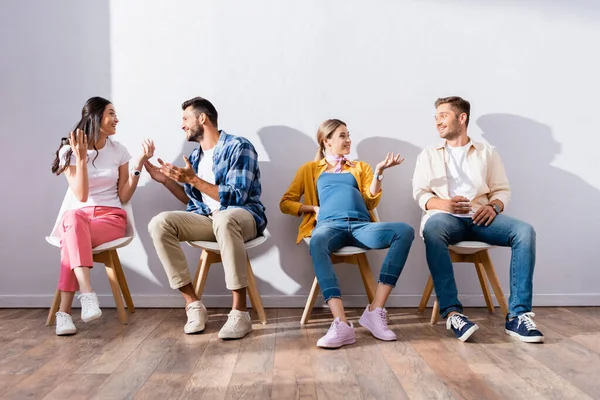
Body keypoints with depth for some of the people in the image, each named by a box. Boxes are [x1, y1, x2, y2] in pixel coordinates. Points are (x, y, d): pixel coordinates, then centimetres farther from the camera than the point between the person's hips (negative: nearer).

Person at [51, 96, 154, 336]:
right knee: (72, 218, -38)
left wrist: (139, 164, -5)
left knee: (73, 238, -33)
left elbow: (123, 197, 3)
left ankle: (64, 311, -33)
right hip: (80, 216, 0)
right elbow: (81, 196, -10)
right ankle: (87, 294, -46)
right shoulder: (69, 151, 1)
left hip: (111, 217, 0)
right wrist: (81, 158, -19)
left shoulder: (119, 151, 5)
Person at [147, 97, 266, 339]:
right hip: (208, 218, 6)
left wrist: (193, 179, -20)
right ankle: (193, 303, -16)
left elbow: (236, 197, -17)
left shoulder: (238, 146, -8)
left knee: (224, 219, -43)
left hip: (244, 216, -6)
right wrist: (166, 180, 10)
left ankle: (240, 312, -35)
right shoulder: (195, 157, 14)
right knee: (159, 224, -19)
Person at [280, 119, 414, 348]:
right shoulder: (310, 169, 25)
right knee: (317, 242, -41)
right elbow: (286, 203, 20)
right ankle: (341, 324, -48)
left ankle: (375, 311, -28)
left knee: (405, 231, -28)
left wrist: (378, 172, 3)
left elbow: (371, 202, 16)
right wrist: (314, 209, 4)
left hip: (361, 225, 3)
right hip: (329, 225, -2)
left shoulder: (360, 167, 30)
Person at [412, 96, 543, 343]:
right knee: (432, 227, -38)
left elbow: (502, 190, 13)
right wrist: (444, 204, -14)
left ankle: (517, 315, -26)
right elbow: (420, 193, 7)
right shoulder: (429, 154, 17)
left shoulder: (487, 152, 20)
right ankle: (452, 312, -39)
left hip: (479, 217, 2)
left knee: (524, 231, -27)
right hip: (446, 216, -2)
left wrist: (493, 207, -11)